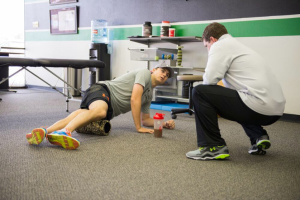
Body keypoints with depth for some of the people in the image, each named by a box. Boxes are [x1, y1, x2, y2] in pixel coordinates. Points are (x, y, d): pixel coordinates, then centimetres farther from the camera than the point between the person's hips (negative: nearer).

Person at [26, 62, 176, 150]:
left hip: (109, 109, 8)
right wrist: (138, 128, -8)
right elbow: (134, 99, -10)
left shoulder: (149, 95, 30)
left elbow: (145, 119, 35)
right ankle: (64, 132, -68)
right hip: (102, 90, -8)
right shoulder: (144, 73, 3)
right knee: (100, 110, -42)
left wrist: (163, 124, 21)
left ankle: (45, 132, -50)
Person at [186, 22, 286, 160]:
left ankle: (213, 147, -4)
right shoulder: (237, 45, 27)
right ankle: (259, 136, 17)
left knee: (199, 92, -6)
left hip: (258, 106, -10)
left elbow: (209, 79, -13)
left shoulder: (220, 45, -1)